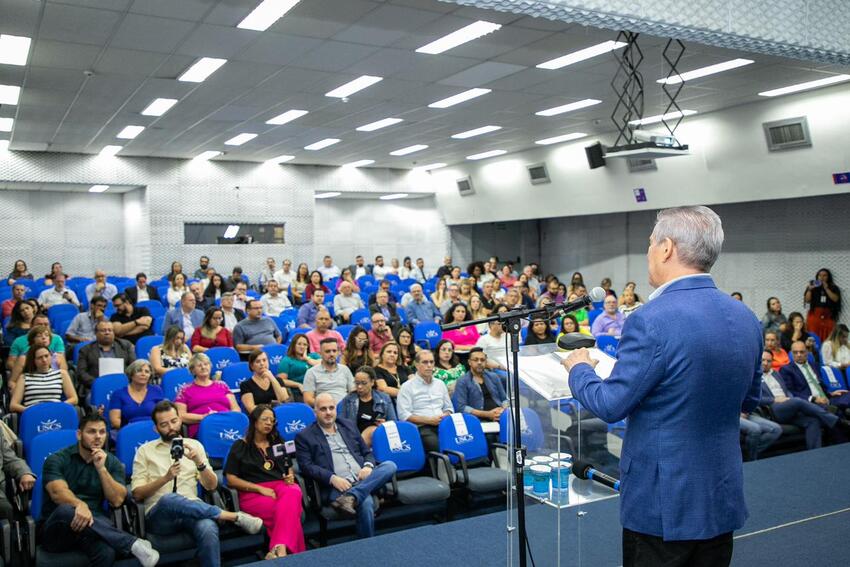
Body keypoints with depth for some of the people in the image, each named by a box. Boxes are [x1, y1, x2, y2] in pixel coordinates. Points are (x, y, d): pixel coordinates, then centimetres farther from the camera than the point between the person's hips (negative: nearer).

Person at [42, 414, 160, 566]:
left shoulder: (112, 462, 8)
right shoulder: (57, 460, 0)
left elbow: (117, 500, -4)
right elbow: (58, 492, -19)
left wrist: (101, 468, -14)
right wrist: (80, 505, -40)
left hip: (93, 525, 0)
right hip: (56, 529, 0)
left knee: (107, 553, -39)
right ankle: (133, 543, -36)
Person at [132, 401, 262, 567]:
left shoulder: (194, 445, 16)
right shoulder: (145, 451, 12)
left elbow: (211, 486, 10)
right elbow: (137, 494, 3)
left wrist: (199, 462, -8)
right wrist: (165, 478, -11)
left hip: (191, 509, 1)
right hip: (159, 514, -1)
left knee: (208, 529, -36)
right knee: (169, 499, -38)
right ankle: (234, 516, -26)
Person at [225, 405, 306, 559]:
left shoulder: (278, 443, 23)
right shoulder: (239, 447, 9)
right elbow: (231, 479, 2)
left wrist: (290, 477, 0)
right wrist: (260, 488, -10)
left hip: (281, 486, 3)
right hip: (253, 493, -3)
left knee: (292, 494, -38)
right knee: (289, 511, -36)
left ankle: (279, 548, -50)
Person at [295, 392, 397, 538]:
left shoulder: (349, 426, 22)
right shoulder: (304, 436, 8)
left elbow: (367, 452, 23)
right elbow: (306, 466, -2)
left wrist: (368, 466, -1)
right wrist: (333, 478, -17)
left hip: (363, 479, 6)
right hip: (338, 486, -5)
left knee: (390, 465, -24)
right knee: (366, 503, -35)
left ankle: (350, 497, -34)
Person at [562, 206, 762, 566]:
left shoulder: (651, 321, -22)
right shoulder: (746, 319, 1)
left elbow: (610, 405, -16)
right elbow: (749, 401, 14)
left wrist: (579, 368, 2)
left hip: (663, 502, -7)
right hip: (722, 498, 7)